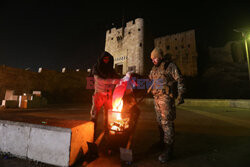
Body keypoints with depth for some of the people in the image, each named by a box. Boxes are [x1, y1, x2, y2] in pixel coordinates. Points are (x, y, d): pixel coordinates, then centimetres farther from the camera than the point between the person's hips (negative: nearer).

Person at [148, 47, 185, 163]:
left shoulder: (170, 66, -3)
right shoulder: (154, 69, 17)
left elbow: (180, 80, -6)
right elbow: (149, 80, 29)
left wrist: (180, 95, -12)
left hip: (166, 97, -7)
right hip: (156, 97, 7)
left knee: (167, 122, -8)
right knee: (159, 121, 15)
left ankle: (168, 150, 1)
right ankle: (162, 142, 31)